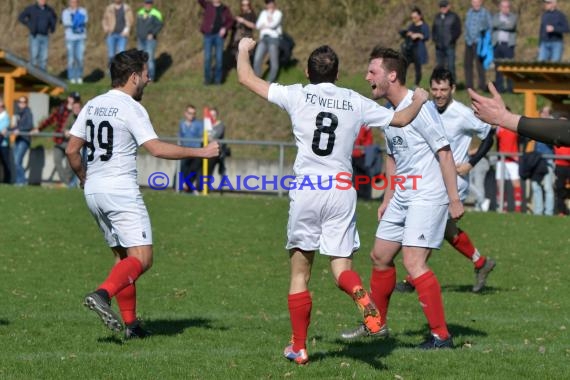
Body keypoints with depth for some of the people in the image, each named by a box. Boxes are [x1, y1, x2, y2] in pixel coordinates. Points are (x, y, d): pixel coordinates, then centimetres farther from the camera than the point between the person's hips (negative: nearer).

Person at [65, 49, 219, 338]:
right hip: (121, 191, -8)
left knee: (123, 256, 14)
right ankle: (102, 294, -31)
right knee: (141, 258, -10)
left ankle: (130, 323, 10)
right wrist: (200, 152, -11)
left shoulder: (92, 106, 12)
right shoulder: (131, 108, -10)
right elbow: (157, 149, -18)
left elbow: (72, 150, 12)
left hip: (93, 191, 8)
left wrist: (83, 178, 27)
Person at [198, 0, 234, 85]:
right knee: (207, 58, -3)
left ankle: (218, 79, 10)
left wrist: (225, 28, -8)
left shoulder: (225, 9, 10)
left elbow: (230, 20, 10)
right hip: (208, 35, -1)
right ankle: (207, 79, 8)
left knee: (219, 58, 0)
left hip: (219, 35, 1)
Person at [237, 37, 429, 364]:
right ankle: (362, 296, -32)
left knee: (300, 273, 9)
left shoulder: (297, 95, 3)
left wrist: (244, 50, 30)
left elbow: (246, 78, 10)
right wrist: (419, 101, 40)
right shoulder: (355, 102, 7)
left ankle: (299, 347, 12)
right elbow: (401, 119, 19)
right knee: (342, 268, 4)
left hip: (306, 191, -1)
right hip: (342, 193, 1)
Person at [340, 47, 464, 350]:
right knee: (380, 257, 15)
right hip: (402, 197, 9)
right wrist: (387, 199, 22)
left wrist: (454, 199, -19)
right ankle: (377, 324, 32)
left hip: (428, 197, -9)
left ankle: (441, 336, -10)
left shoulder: (418, 107, -16)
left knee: (413, 263, -16)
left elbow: (444, 152, -17)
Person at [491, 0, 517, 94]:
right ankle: (499, 87, 5)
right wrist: (504, 23, -4)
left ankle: (511, 87, -7)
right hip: (497, 44, 2)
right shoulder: (495, 16, 17)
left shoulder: (513, 16, 9)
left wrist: (499, 26, -4)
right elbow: (493, 24, -1)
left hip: (508, 44, -2)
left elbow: (511, 25, -8)